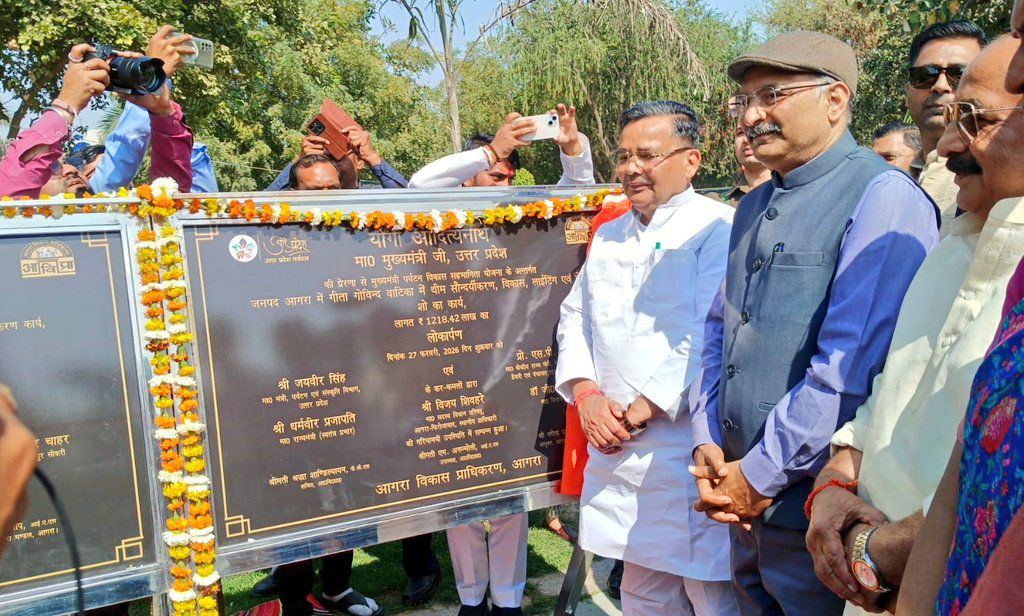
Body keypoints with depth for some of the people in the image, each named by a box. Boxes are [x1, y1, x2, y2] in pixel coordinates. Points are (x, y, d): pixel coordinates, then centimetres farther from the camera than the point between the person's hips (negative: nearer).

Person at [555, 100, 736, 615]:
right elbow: (575, 318, 16)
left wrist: (638, 411, -15)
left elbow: (710, 338, -18)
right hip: (617, 451, 7)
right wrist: (587, 394, -1)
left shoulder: (717, 229, -8)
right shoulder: (609, 236, 15)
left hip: (689, 452, -6)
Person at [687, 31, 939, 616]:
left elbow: (850, 366, -22)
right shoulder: (756, 206, 13)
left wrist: (761, 475, -15)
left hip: (815, 505, -7)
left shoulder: (882, 195, -14)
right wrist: (707, 442, 3)